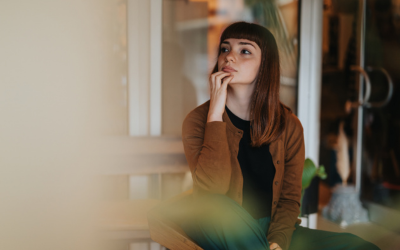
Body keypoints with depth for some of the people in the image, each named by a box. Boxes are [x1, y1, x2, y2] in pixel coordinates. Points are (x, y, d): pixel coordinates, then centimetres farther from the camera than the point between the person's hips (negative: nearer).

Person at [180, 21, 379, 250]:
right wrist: (215, 114, -22)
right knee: (214, 205, -37)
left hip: (272, 230, 2)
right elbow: (213, 187, -23)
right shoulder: (199, 120, -7)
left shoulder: (288, 125, 0)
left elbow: (289, 197, 1)